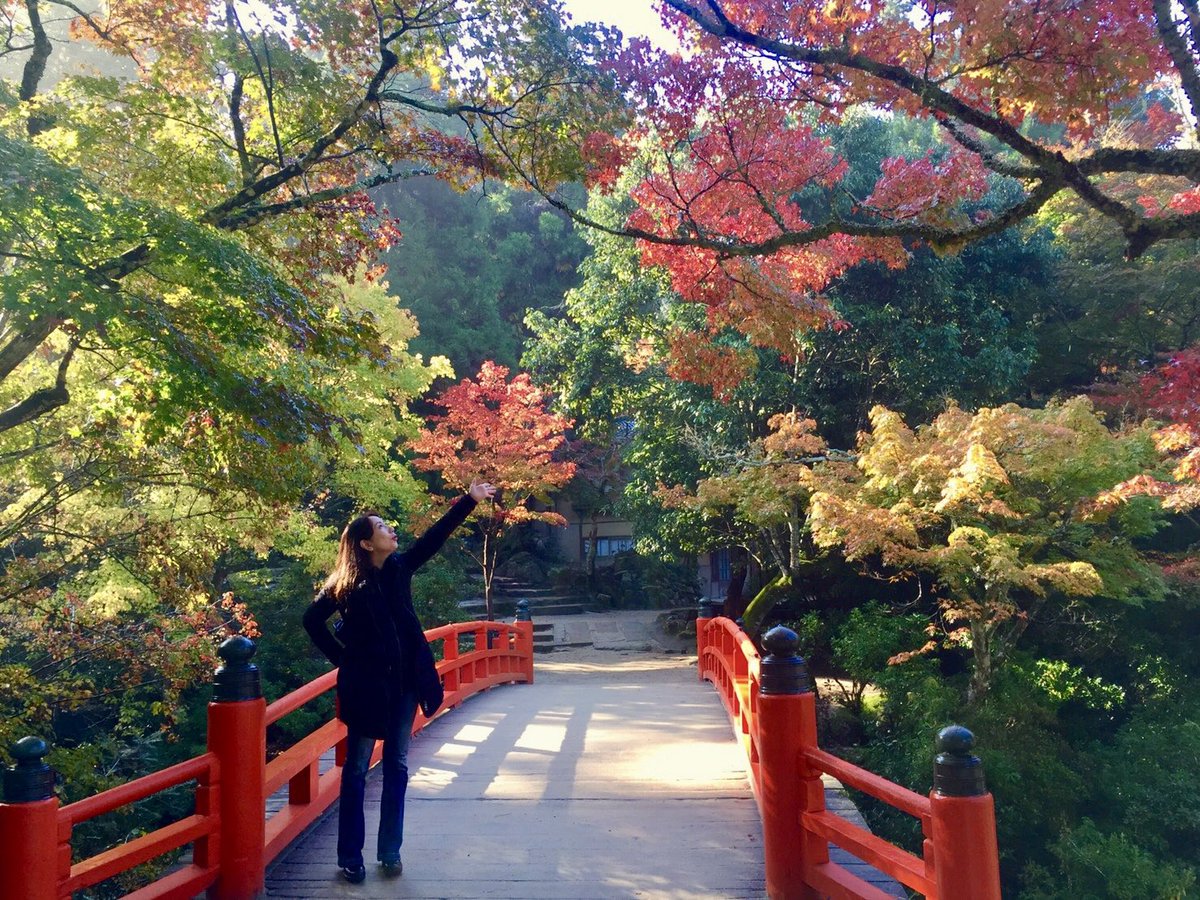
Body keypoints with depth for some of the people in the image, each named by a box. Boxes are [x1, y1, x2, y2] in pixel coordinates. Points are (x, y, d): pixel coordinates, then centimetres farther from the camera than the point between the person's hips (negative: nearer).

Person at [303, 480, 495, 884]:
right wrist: (342, 657, -4)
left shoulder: (399, 568, 2)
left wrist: (470, 500, -3)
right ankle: (350, 857, 17)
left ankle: (390, 851, 22)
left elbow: (434, 537, 2)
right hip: (367, 683, -5)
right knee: (357, 769, 6)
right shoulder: (344, 584, -10)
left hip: (404, 682, 5)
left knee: (397, 767, 11)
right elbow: (312, 620, -3)